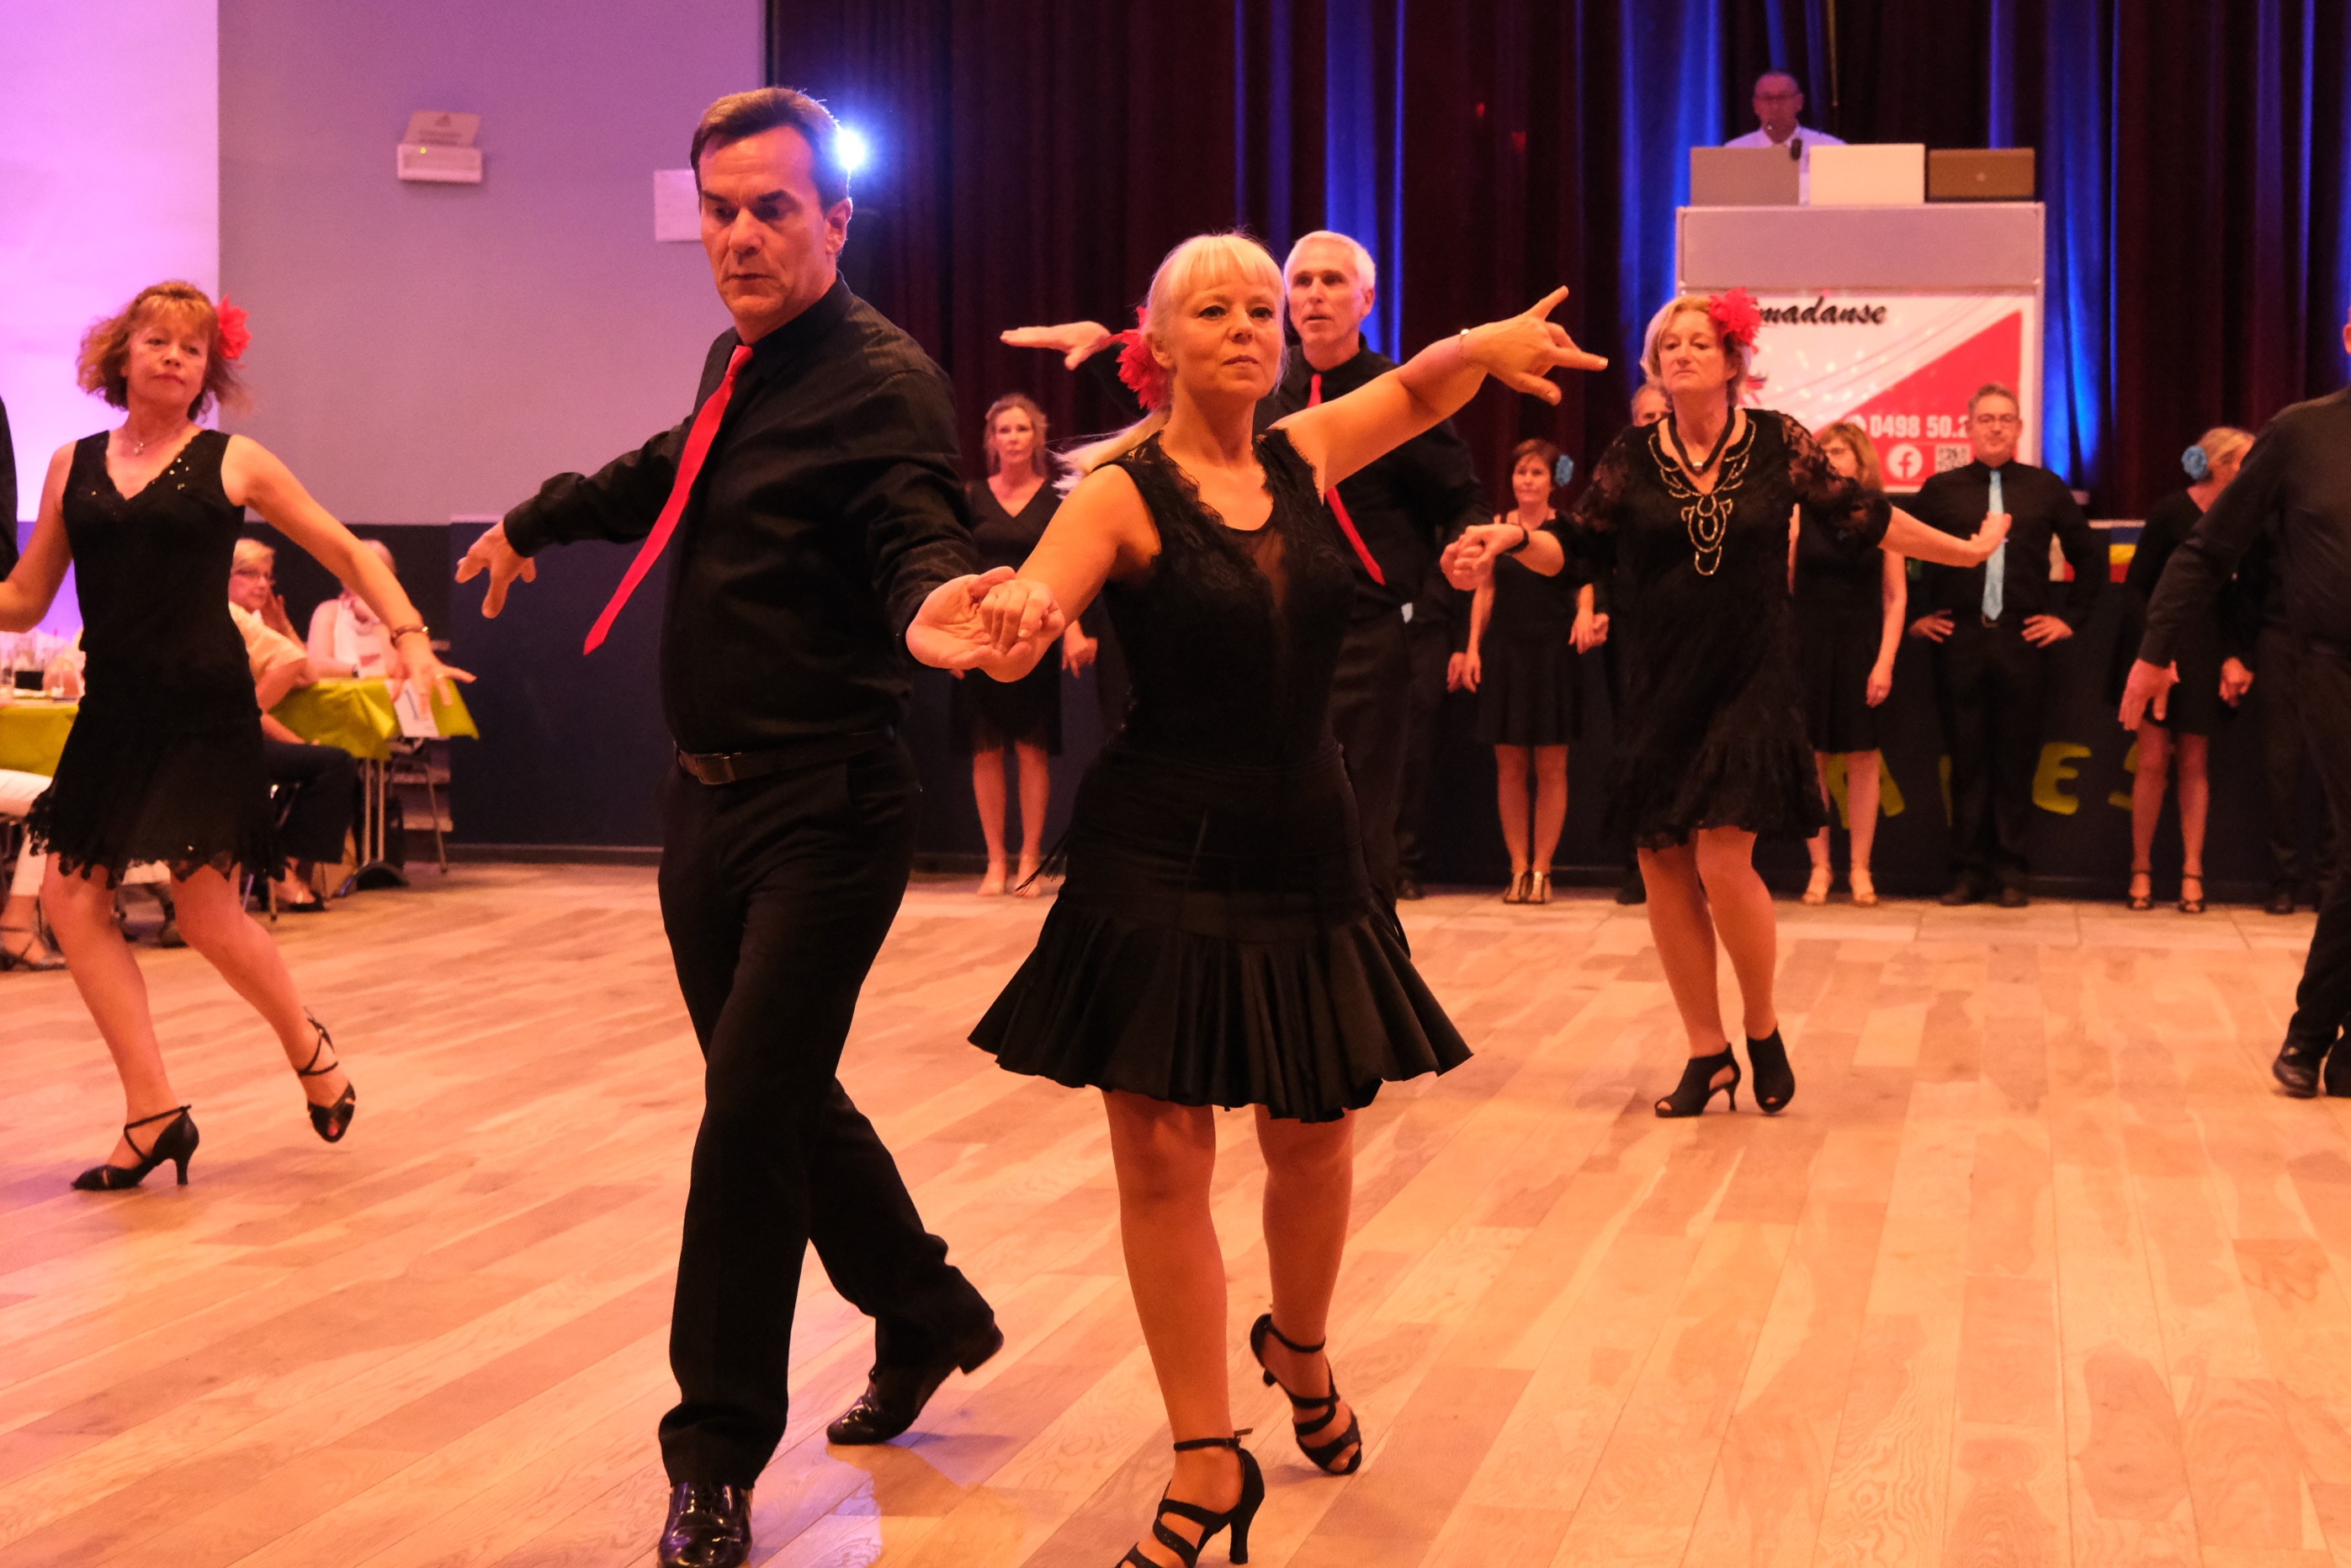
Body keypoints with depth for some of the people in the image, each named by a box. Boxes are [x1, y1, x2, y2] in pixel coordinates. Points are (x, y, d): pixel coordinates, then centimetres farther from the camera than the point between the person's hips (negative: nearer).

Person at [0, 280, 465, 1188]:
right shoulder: (73, 466, 9)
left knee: (206, 912, -6)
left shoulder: (233, 464, 1)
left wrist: (409, 637, -6)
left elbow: (347, 553, 6)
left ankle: (307, 1047, 23)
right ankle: (154, 1113, 4)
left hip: (204, 710, -4)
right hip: (112, 710, 4)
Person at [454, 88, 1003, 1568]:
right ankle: (927, 1314, 37)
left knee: (753, 1110, -7)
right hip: (710, 794, 8)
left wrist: (941, 607, -54)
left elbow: (922, 542, -31)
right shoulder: (739, 362, 10)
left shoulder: (884, 379, -15)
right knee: (780, 1095, 17)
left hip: (825, 812, -8)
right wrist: (536, 520, 43)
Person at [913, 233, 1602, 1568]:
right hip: (1161, 856, -4)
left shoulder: (1305, 455, 5)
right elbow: (1023, 619, -23)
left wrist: (1483, 345, -1)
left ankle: (1301, 1349, 44)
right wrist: (972, 630, -47)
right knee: (1164, 1156, -3)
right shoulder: (1122, 495, -9)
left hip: (1306, 847, 4)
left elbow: (1419, 389, 21)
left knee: (1315, 1141, 13)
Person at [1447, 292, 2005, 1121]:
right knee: (1663, 865, 3)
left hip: (1750, 680, -3)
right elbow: (1581, 547, 5)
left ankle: (1763, 1031, 10)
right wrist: (1513, 540, -13)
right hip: (1661, 686, 3)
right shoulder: (1632, 457, 1)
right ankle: (1707, 1053, 16)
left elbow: (1864, 516, 7)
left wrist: (1966, 549, 13)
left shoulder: (1778, 443, -2)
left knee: (1723, 857, -14)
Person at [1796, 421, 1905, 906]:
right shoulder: (1801, 515, 2)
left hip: (1861, 649, 0)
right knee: (1810, 759, 1)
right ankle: (1819, 867, 9)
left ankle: (1860, 867, 10)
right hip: (1807, 647, 0)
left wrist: (1884, 661, -7)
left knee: (1862, 761, 2)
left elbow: (1896, 597, 2)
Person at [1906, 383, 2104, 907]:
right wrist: (1913, 617, 7)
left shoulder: (2046, 489, 7)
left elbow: (2090, 555, 14)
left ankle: (2013, 873, 10)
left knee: (2017, 761, 3)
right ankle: (1969, 870, 10)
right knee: (1967, 761, 3)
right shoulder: (1941, 490, 5)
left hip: (2024, 641, 0)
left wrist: (2069, 617, 9)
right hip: (1958, 641, 0)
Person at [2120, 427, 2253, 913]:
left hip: (2206, 653, 3)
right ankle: (2141, 869, 5)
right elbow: (2135, 585, -5)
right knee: (2153, 759, -3)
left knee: (2195, 763, 4)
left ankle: (2192, 872, 7)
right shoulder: (2170, 512, -8)